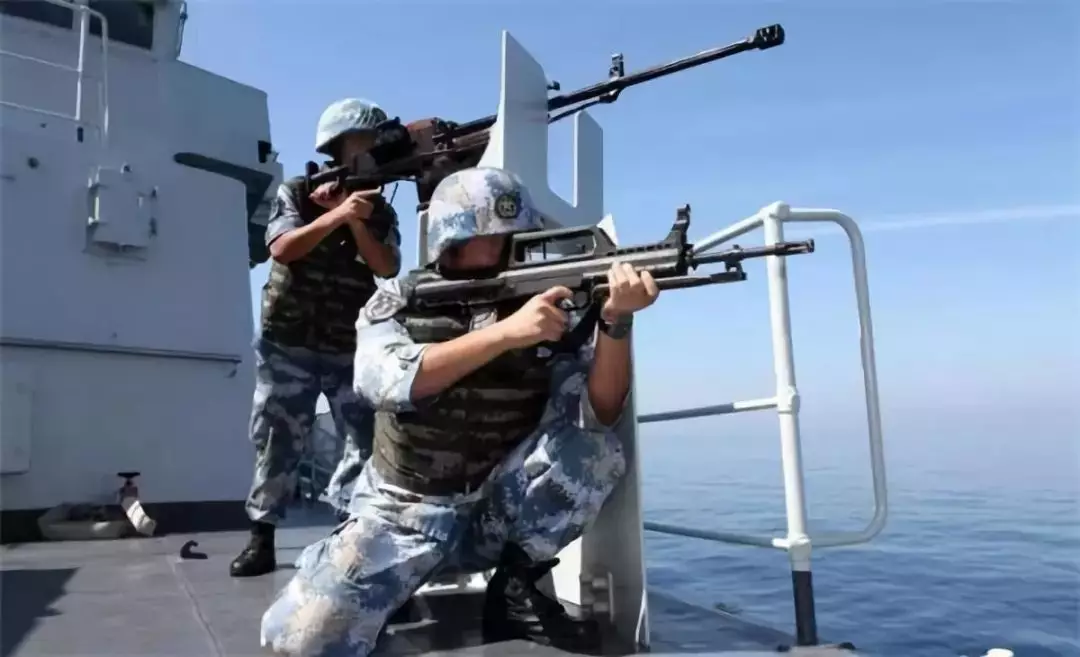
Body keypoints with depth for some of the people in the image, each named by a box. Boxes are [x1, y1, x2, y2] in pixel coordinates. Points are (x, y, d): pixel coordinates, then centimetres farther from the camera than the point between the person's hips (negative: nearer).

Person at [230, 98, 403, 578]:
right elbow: (282, 249, -17)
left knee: (367, 441, -3)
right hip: (287, 345, -2)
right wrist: (335, 215, -26)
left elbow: (387, 268, -7)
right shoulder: (295, 194, 0)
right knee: (276, 443, 6)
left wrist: (355, 222, -17)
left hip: (352, 350, 2)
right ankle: (262, 539, 17)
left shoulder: (379, 211, 7)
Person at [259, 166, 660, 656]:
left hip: (501, 512, 2)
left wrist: (616, 320, -34)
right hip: (404, 515, -1)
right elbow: (383, 380, -27)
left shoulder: (550, 309, -5)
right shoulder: (399, 303, -6)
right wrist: (504, 333, -36)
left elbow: (599, 413, -16)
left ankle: (517, 588, -4)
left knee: (596, 450, -23)